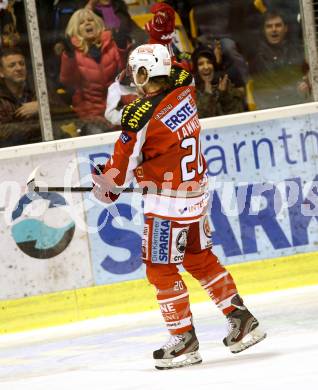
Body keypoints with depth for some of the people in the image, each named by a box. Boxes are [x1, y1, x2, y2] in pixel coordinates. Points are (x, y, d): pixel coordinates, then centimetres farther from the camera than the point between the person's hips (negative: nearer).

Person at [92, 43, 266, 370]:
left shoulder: (141, 117, -23)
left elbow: (122, 165, -10)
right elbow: (180, 71, 22)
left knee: (161, 270, 3)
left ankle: (184, 341, 6)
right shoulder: (184, 89, -5)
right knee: (200, 259, 20)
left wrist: (106, 186, 8)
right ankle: (241, 318, 22)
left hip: (168, 202, -8)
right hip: (197, 190, 8)